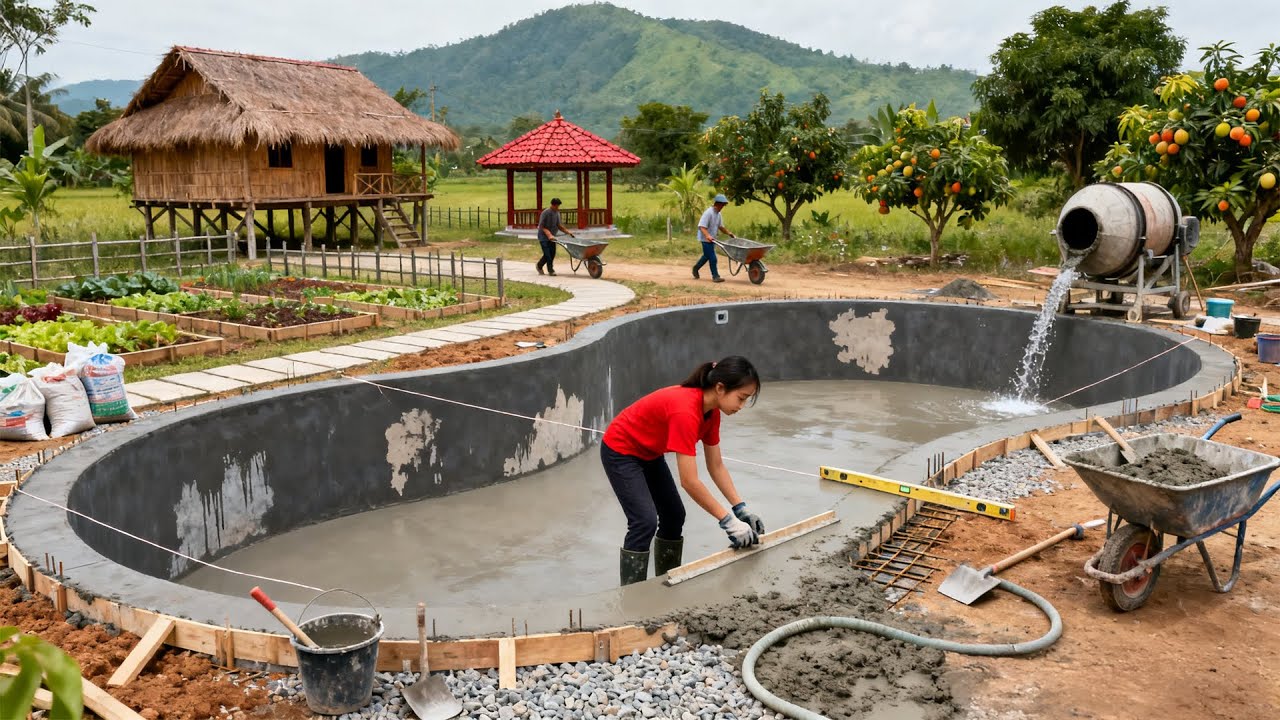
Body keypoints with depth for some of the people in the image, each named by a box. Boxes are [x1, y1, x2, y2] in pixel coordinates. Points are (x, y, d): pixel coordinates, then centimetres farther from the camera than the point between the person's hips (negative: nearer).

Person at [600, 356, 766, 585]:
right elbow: (690, 482, -37)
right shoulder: (685, 411, -37)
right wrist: (728, 521, -32)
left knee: (674, 515, 8)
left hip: (649, 453, 9)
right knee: (646, 521, -18)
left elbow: (716, 466, -1)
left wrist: (741, 508, -9)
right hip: (620, 451, -9)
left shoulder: (711, 410, -9)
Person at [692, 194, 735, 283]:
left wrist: (730, 234, 17)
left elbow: (721, 226, 21)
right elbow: (701, 226, -27)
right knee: (712, 258, -7)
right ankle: (715, 276, 0)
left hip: (712, 239, 9)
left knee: (707, 256, 20)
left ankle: (696, 268, 38)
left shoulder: (718, 214, 8)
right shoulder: (708, 213, -21)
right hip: (706, 239, -9)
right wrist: (707, 235, -41)